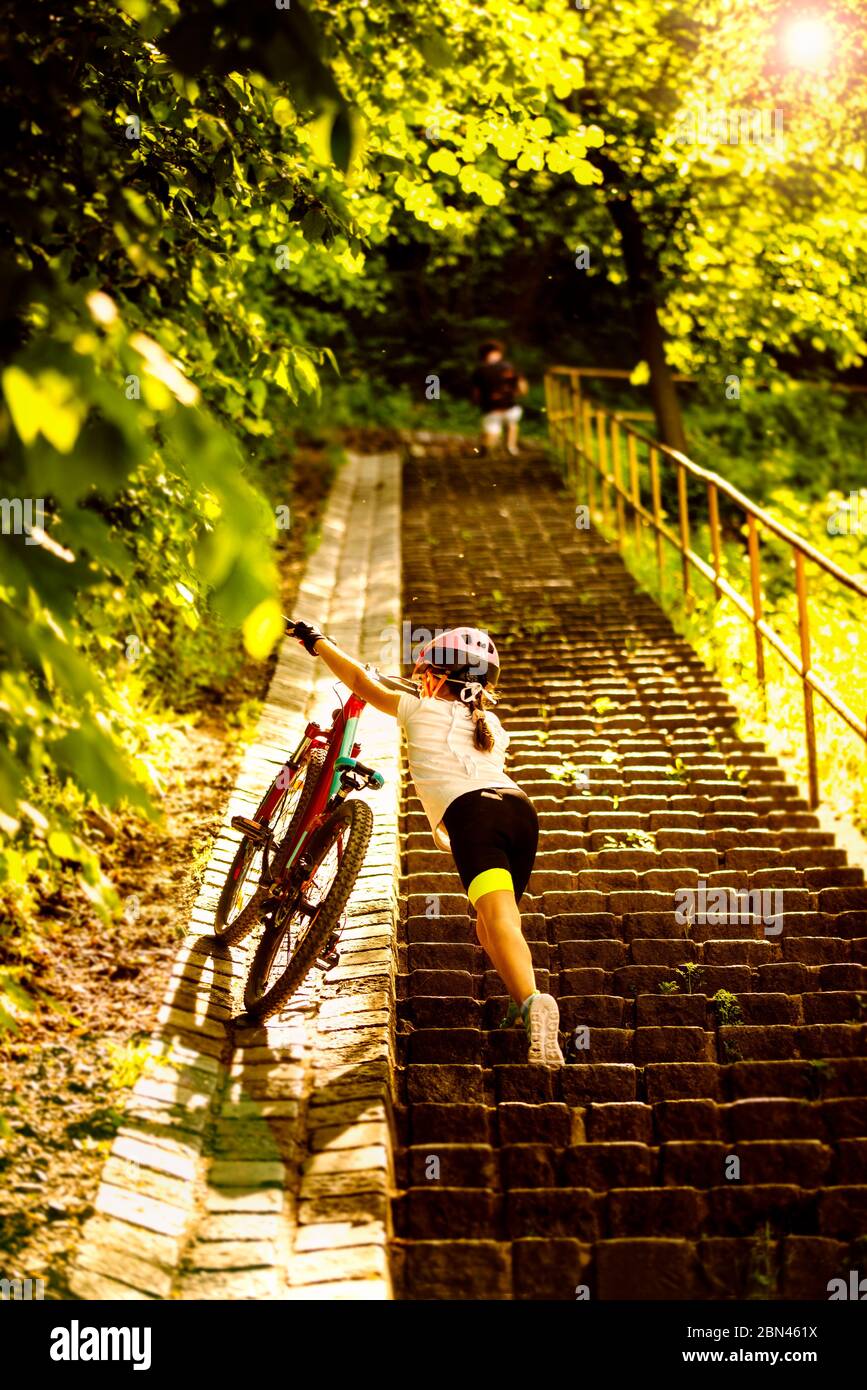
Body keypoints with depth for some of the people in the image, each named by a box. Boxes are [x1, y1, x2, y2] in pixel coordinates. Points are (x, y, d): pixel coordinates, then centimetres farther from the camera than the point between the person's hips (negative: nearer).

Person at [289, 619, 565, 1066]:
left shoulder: (421, 710, 19)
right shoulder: (492, 726, 32)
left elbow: (363, 683, 27)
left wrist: (316, 641, 40)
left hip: (472, 811, -6)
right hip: (520, 806, 6)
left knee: (499, 919, -20)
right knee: (489, 924, 18)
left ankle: (532, 1000, -43)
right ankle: (523, 1004, 0)